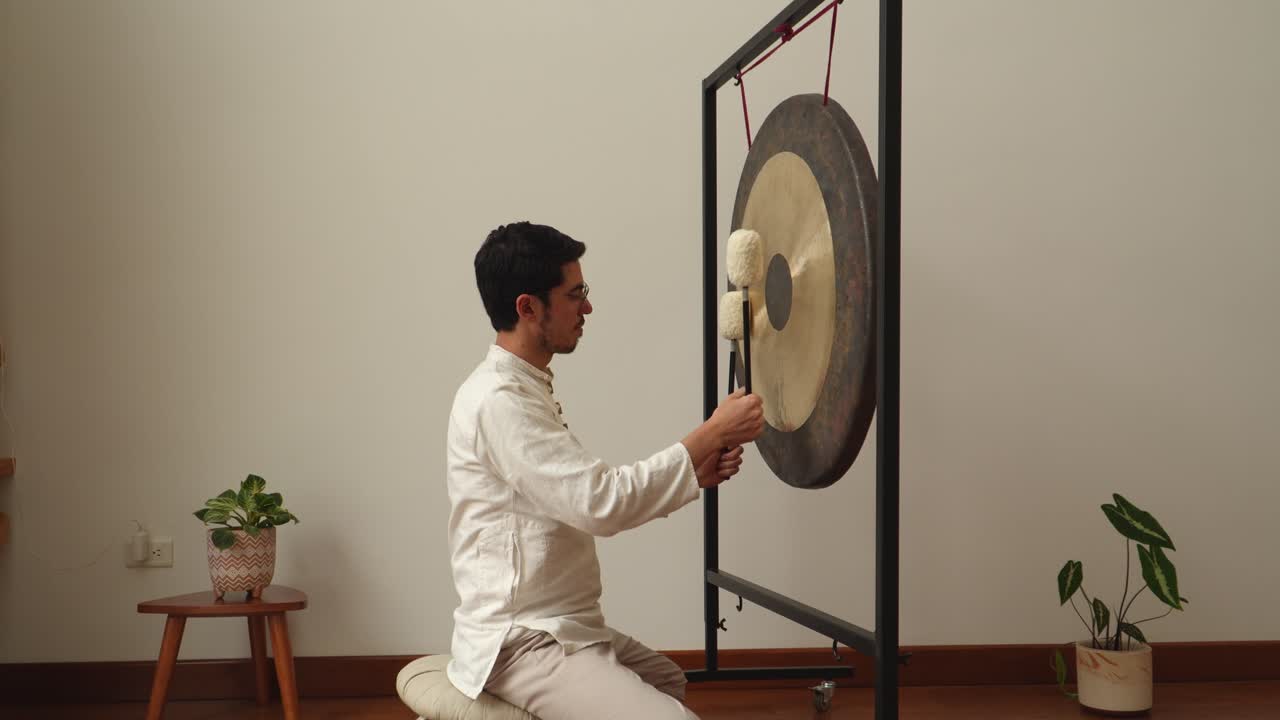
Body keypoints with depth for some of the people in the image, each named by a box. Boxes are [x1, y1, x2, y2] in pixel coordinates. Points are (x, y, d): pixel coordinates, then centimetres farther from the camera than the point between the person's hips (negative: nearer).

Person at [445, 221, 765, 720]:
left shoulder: (526, 389, 13)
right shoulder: (499, 399, -20)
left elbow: (583, 498, 12)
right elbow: (602, 503, -27)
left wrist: (693, 474, 0)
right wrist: (713, 433, -19)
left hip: (562, 625, 11)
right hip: (522, 643, -11)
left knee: (667, 680, 30)